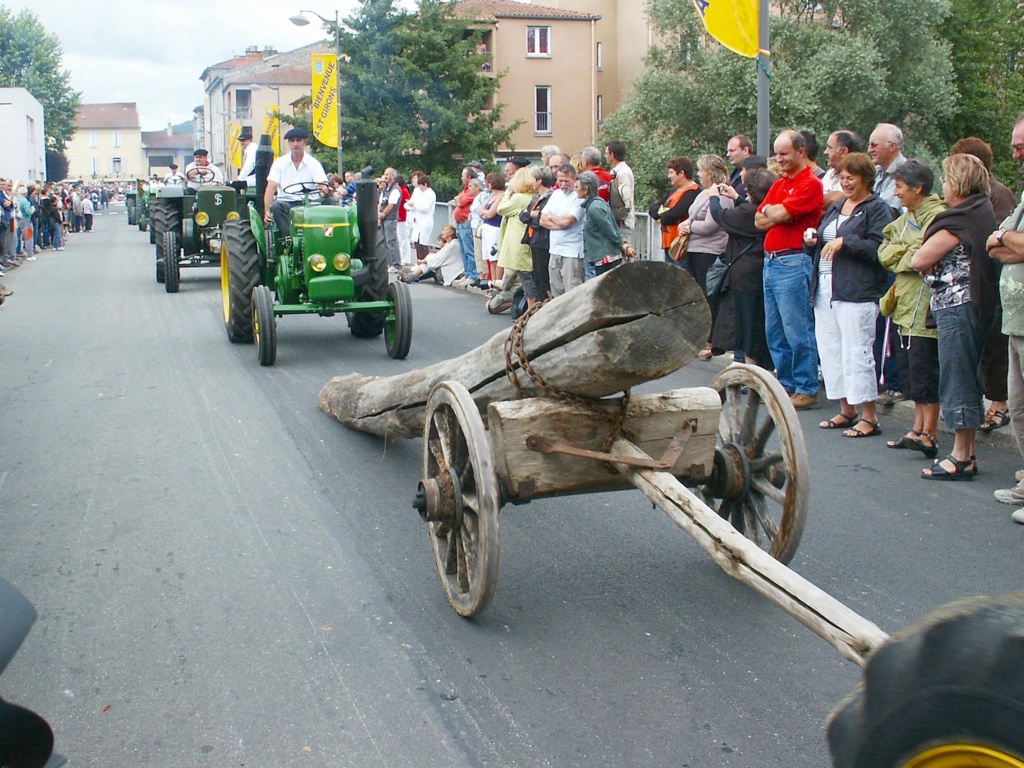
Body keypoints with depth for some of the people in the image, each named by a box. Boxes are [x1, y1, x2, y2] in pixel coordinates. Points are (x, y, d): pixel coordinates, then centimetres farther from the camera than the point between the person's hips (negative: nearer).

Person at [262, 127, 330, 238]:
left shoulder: (314, 163, 8)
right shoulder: (280, 163, 8)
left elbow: (322, 186, -4)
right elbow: (271, 188, -2)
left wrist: (326, 191, -32)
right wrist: (267, 211, -18)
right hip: (285, 202, 0)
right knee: (276, 206, -34)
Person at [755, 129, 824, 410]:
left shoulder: (810, 184, -9)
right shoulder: (778, 185, 19)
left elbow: (778, 214, -17)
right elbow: (759, 221, 12)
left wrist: (770, 210, 4)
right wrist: (779, 213, -5)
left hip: (793, 263, -9)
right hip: (770, 261, 9)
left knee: (797, 331, -6)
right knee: (774, 330, 13)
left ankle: (807, 389, 1)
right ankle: (786, 383, 22)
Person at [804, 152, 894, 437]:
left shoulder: (877, 208, -3)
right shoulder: (835, 207, 20)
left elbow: (878, 248, -16)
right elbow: (822, 244, 27)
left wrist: (844, 242, -17)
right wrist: (811, 241, 6)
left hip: (857, 291, -8)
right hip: (825, 289, 8)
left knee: (856, 352, -9)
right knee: (830, 349, 9)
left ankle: (869, 418, -2)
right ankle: (846, 410, 19)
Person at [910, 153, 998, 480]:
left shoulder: (958, 221, -17)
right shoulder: (983, 213, 14)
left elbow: (919, 261, -16)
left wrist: (929, 263, 3)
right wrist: (936, 262, -3)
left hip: (957, 305, -10)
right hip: (978, 303, 10)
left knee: (956, 380, -4)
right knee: (968, 379, 14)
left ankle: (960, 458, 1)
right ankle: (968, 454, 20)